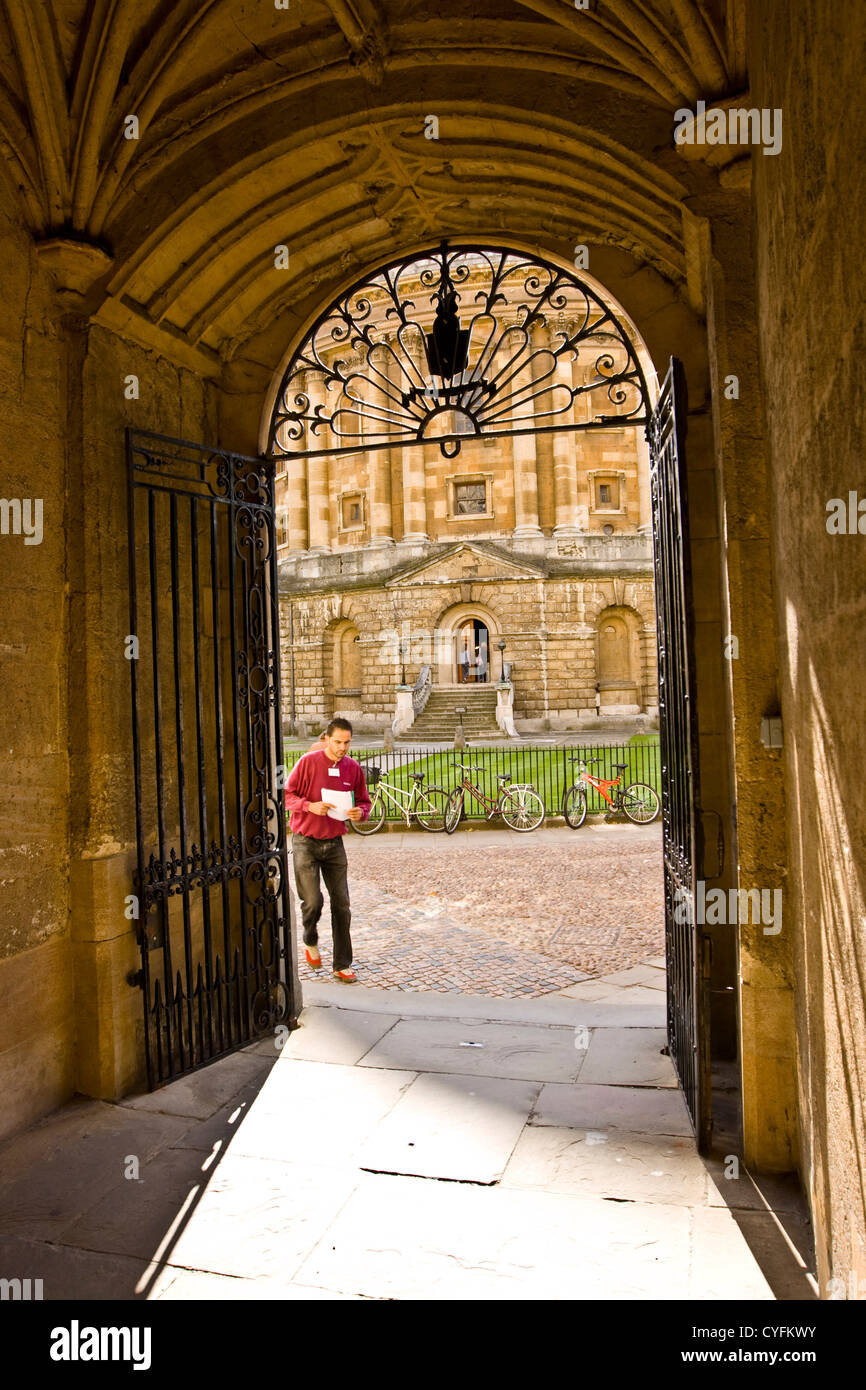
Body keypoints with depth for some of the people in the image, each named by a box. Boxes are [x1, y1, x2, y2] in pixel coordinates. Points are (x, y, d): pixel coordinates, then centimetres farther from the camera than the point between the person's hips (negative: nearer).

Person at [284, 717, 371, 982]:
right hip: (306, 842, -3)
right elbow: (287, 794, -6)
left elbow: (363, 801, 11)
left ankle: (342, 965, 16)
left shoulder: (353, 767, 1)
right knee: (313, 901, -7)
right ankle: (310, 941, 26)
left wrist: (360, 812, -12)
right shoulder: (308, 761, -9)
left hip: (334, 843, 3)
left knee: (341, 905, 4)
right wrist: (310, 806, -23)